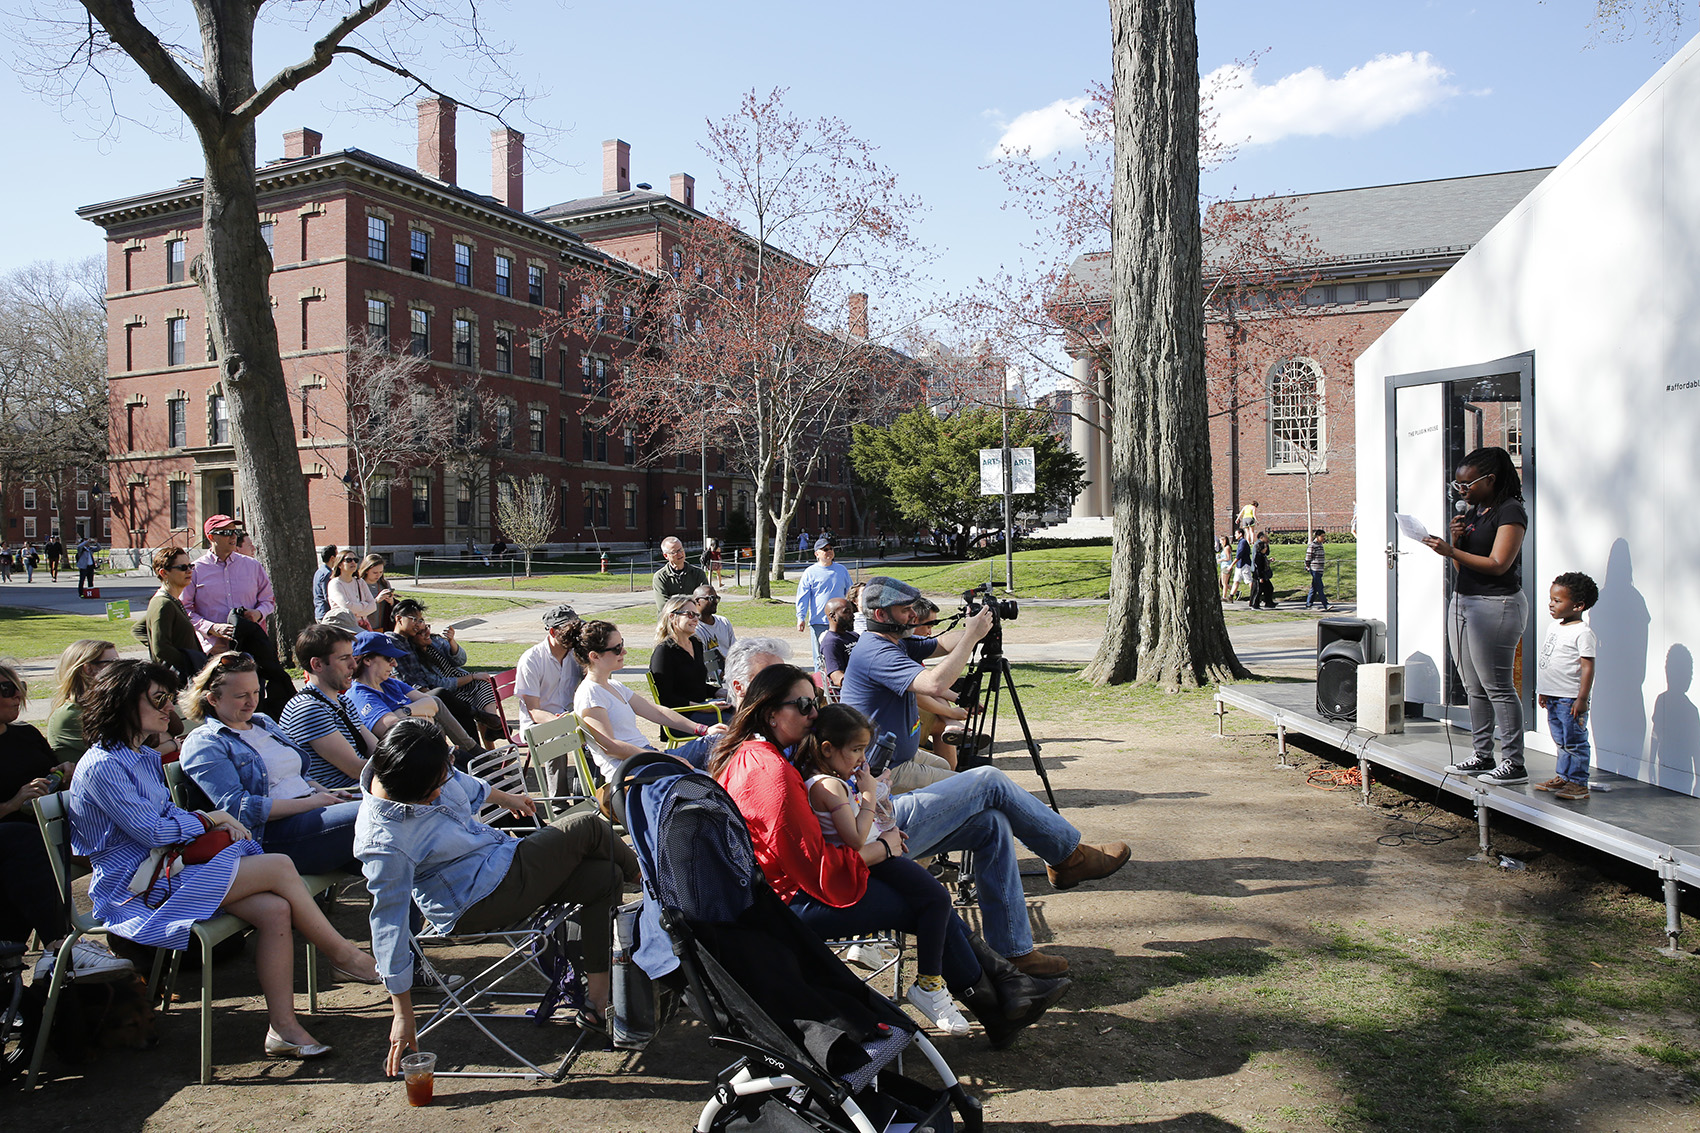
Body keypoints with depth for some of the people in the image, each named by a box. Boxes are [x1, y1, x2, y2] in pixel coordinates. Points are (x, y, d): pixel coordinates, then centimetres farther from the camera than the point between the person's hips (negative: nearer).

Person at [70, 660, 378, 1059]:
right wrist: (210, 819, -4)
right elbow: (151, 831, -18)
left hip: (167, 865, 9)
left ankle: (283, 1027, -15)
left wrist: (219, 825, 2)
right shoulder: (101, 766, -14)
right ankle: (342, 954, -4)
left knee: (275, 910, -18)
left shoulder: (145, 756, 17)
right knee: (280, 867, -21)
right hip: (136, 890, -9)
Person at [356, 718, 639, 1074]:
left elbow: (464, 785, 11)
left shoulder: (414, 769, -12)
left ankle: (596, 999, 11)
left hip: (499, 855, 9)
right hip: (479, 903, -9)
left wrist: (505, 798, 30)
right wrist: (402, 1012, -17)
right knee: (587, 827, -9)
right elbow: (389, 924, -24)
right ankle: (638, 872, 24)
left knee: (605, 880, 6)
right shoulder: (384, 844, -32)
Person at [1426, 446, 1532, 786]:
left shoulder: (1510, 511, -9)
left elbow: (1498, 564, -18)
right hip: (1462, 602, 9)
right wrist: (1456, 541, -1)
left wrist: (1451, 552, -20)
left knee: (1498, 687, -6)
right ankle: (1482, 755, 19)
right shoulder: (1471, 513, 15)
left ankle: (1513, 763, 0)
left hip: (1495, 605, -9)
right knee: (1474, 688, 12)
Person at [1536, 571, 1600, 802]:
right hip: (1553, 697, 9)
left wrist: (1582, 699, -19)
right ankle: (1563, 777, 25)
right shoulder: (1554, 628, 13)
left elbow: (1588, 667, -16)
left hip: (1570, 699, -9)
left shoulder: (1583, 633, -14)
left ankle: (1578, 784, 4)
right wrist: (1542, 692, 22)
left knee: (1574, 742, -2)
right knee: (1561, 742, 17)